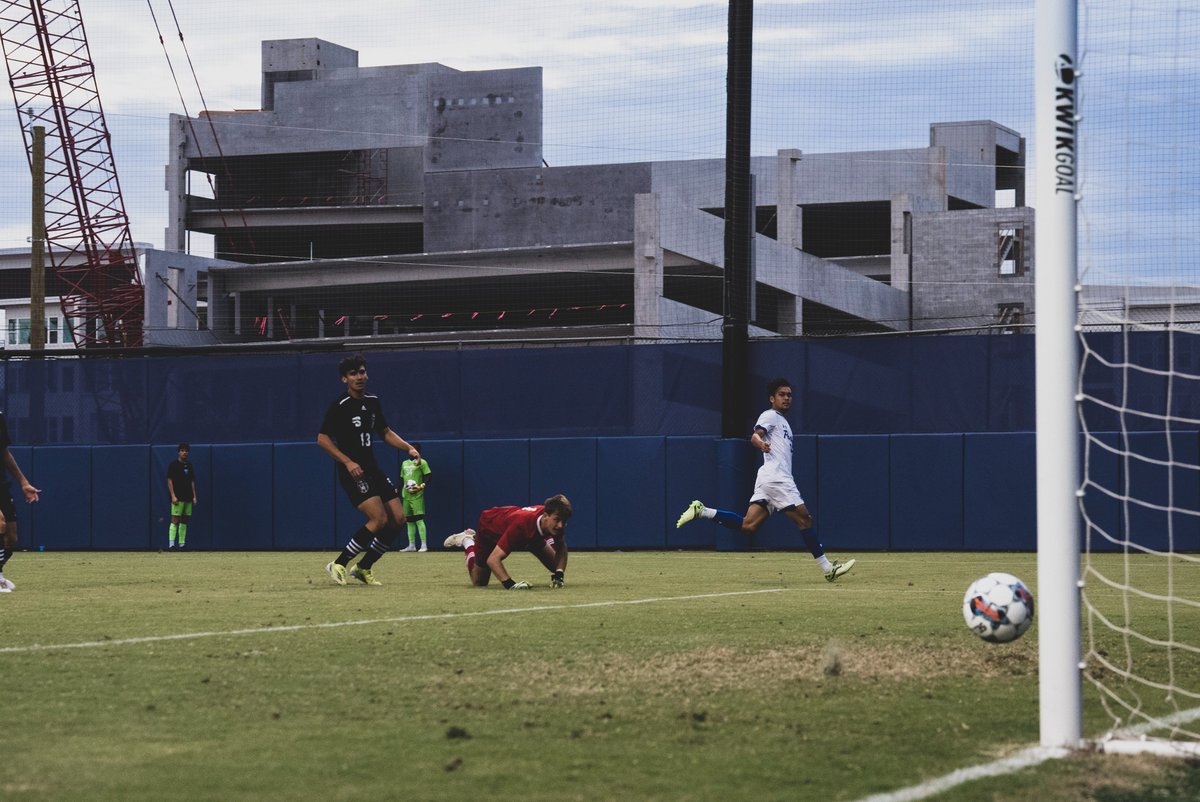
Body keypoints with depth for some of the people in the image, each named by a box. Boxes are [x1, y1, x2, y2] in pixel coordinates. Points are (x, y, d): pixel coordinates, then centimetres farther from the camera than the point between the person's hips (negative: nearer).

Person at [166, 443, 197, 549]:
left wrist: (194, 496, 11)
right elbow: (169, 481, -6)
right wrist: (173, 496, -14)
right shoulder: (173, 465, -3)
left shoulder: (190, 466, 14)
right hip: (178, 498, -6)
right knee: (175, 520, -12)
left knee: (184, 521, 6)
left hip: (188, 498, 6)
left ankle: (182, 543, 9)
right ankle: (171, 543, -16)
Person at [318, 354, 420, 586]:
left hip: (372, 469, 8)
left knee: (398, 519, 1)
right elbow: (322, 439, -12)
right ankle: (339, 565, -8)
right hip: (352, 472, -8)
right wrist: (348, 462, -20)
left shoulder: (373, 402, 11)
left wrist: (408, 447, 9)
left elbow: (385, 432, 24)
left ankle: (363, 568, 12)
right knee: (379, 519, -19)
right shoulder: (340, 406, -11)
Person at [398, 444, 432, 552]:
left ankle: (423, 545, -13)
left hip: (417, 496, -7)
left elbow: (428, 477, -6)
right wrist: (398, 492, 18)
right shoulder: (404, 463, 19)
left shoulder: (421, 462, -1)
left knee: (419, 519, -13)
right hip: (406, 495, 7)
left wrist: (420, 487, -20)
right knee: (409, 521, 8)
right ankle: (411, 545, 14)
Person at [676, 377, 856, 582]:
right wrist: (761, 443, -42)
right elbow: (755, 435, -19)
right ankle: (827, 569, -4)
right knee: (804, 518, -6)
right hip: (775, 477, -9)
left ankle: (702, 511, -5)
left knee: (748, 526, -3)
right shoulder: (770, 416, -2)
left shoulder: (782, 421, 27)